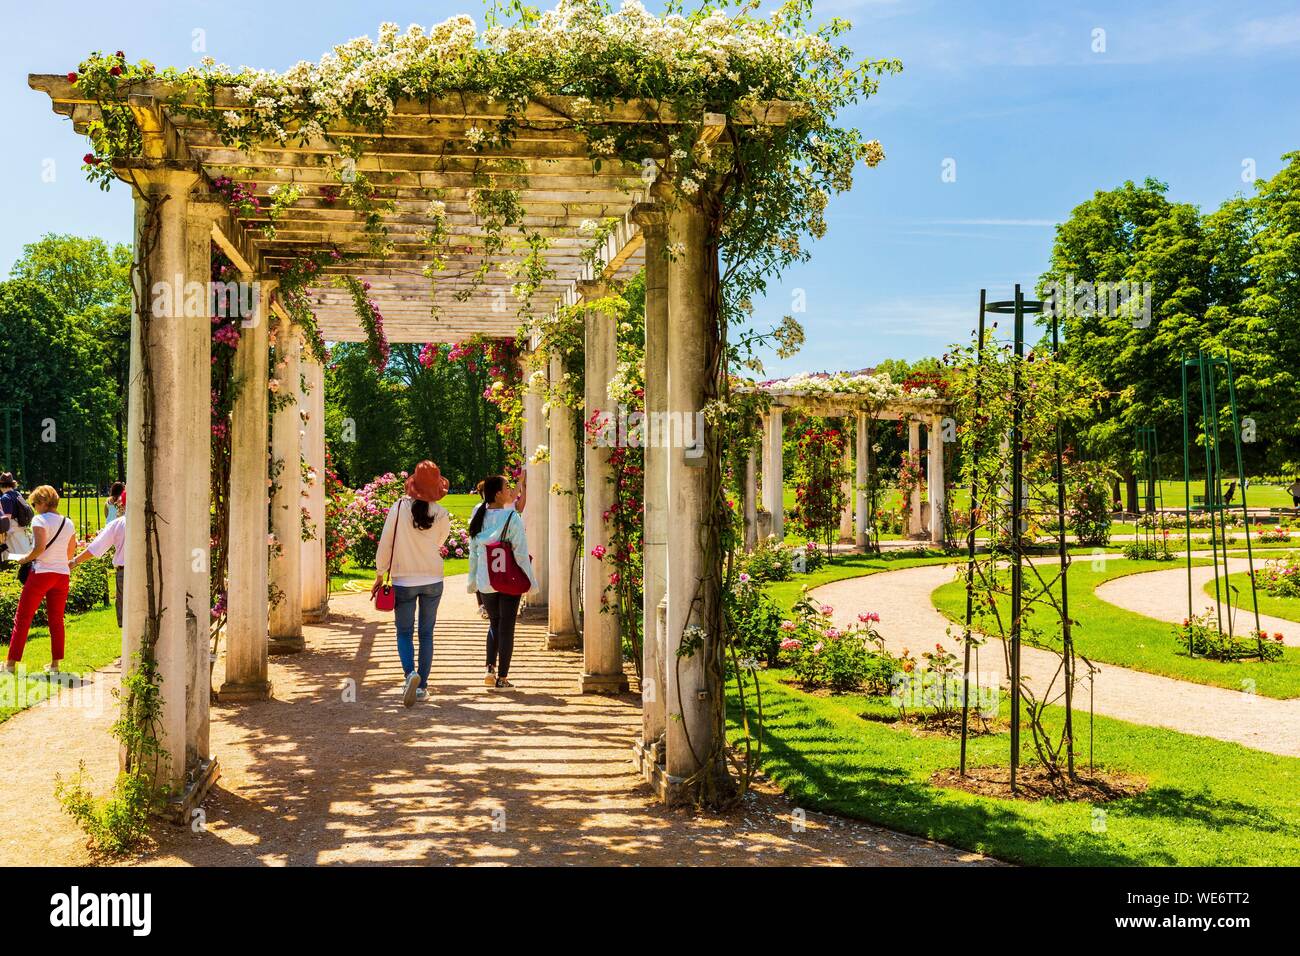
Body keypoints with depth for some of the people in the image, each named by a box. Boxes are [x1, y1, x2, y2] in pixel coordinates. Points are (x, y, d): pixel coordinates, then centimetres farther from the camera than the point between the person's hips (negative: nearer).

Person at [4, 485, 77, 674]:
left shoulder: (40, 520, -8)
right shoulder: (68, 524, 11)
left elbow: (40, 547, -21)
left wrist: (25, 559, -6)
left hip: (41, 573, -6)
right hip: (63, 574, 6)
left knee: (22, 618, 3)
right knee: (56, 620, 11)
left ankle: (11, 663, 3)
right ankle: (55, 663, 11)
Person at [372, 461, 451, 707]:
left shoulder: (400, 507, -11)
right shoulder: (443, 515, -7)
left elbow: (385, 544, -6)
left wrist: (380, 574, 4)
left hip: (404, 580, -2)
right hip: (433, 580, 2)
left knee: (404, 632, 8)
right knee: (426, 633, 11)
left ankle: (410, 673, -17)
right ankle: (422, 686, 13)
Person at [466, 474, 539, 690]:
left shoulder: (478, 517, 2)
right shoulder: (512, 518, -13)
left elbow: (473, 551, 7)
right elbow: (520, 552, -12)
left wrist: (473, 580, 15)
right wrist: (529, 580, -3)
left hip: (485, 581, 4)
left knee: (494, 623, 20)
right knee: (506, 626, 4)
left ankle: (490, 668, 6)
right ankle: (502, 676, 7)